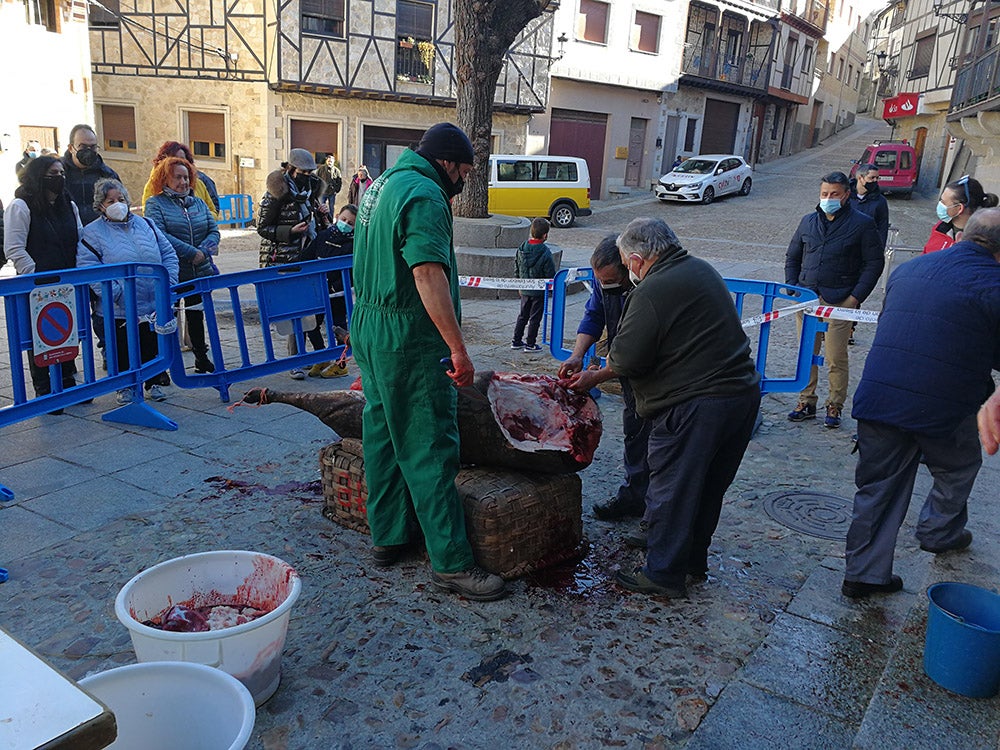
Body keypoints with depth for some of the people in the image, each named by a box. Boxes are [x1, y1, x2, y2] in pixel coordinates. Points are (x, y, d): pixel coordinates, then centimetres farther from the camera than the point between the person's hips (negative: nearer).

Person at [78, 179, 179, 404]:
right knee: (124, 349, 5)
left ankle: (154, 382, 27)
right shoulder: (92, 233, -2)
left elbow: (168, 255, 12)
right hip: (121, 309, -3)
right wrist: (114, 293, -20)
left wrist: (168, 283, -2)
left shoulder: (146, 225, 11)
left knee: (155, 346, 10)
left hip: (156, 305, 3)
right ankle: (124, 387, 23)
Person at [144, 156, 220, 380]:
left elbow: (213, 230, 6)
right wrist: (192, 252, -22)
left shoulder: (198, 203, 12)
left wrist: (204, 251, -14)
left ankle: (201, 358, 29)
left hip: (200, 272, 5)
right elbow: (159, 235, -17)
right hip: (170, 275, -5)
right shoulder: (155, 204, -4)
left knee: (196, 315, 17)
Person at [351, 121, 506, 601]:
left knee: (382, 434, 15)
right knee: (429, 446, -6)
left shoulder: (381, 184, 16)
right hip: (408, 336, -10)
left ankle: (387, 536, 27)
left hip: (368, 328, 10)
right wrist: (458, 349, -26)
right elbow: (429, 275, -26)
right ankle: (450, 561, 1)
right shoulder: (424, 194, -16)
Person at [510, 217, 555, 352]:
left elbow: (516, 270, 7)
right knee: (535, 318, 6)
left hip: (525, 289, 5)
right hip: (539, 290, -5)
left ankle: (516, 341, 23)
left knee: (522, 315, 18)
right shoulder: (545, 253, -19)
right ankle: (530, 344, 12)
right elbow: (550, 275, -14)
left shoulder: (521, 248, -2)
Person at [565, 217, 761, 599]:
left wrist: (599, 373, 8)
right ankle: (694, 560, 35)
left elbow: (625, 360, -18)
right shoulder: (701, 270, 12)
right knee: (709, 487, 20)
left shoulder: (652, 292, -18)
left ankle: (663, 574, 15)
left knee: (670, 491, 4)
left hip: (694, 406, -10)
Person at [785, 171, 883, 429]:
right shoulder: (808, 221, 12)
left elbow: (875, 263, -1)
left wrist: (856, 297, -9)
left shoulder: (862, 224, 0)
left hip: (840, 302, -4)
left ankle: (835, 407, 13)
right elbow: (792, 257, 21)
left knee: (836, 358, -2)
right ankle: (807, 403, 20)